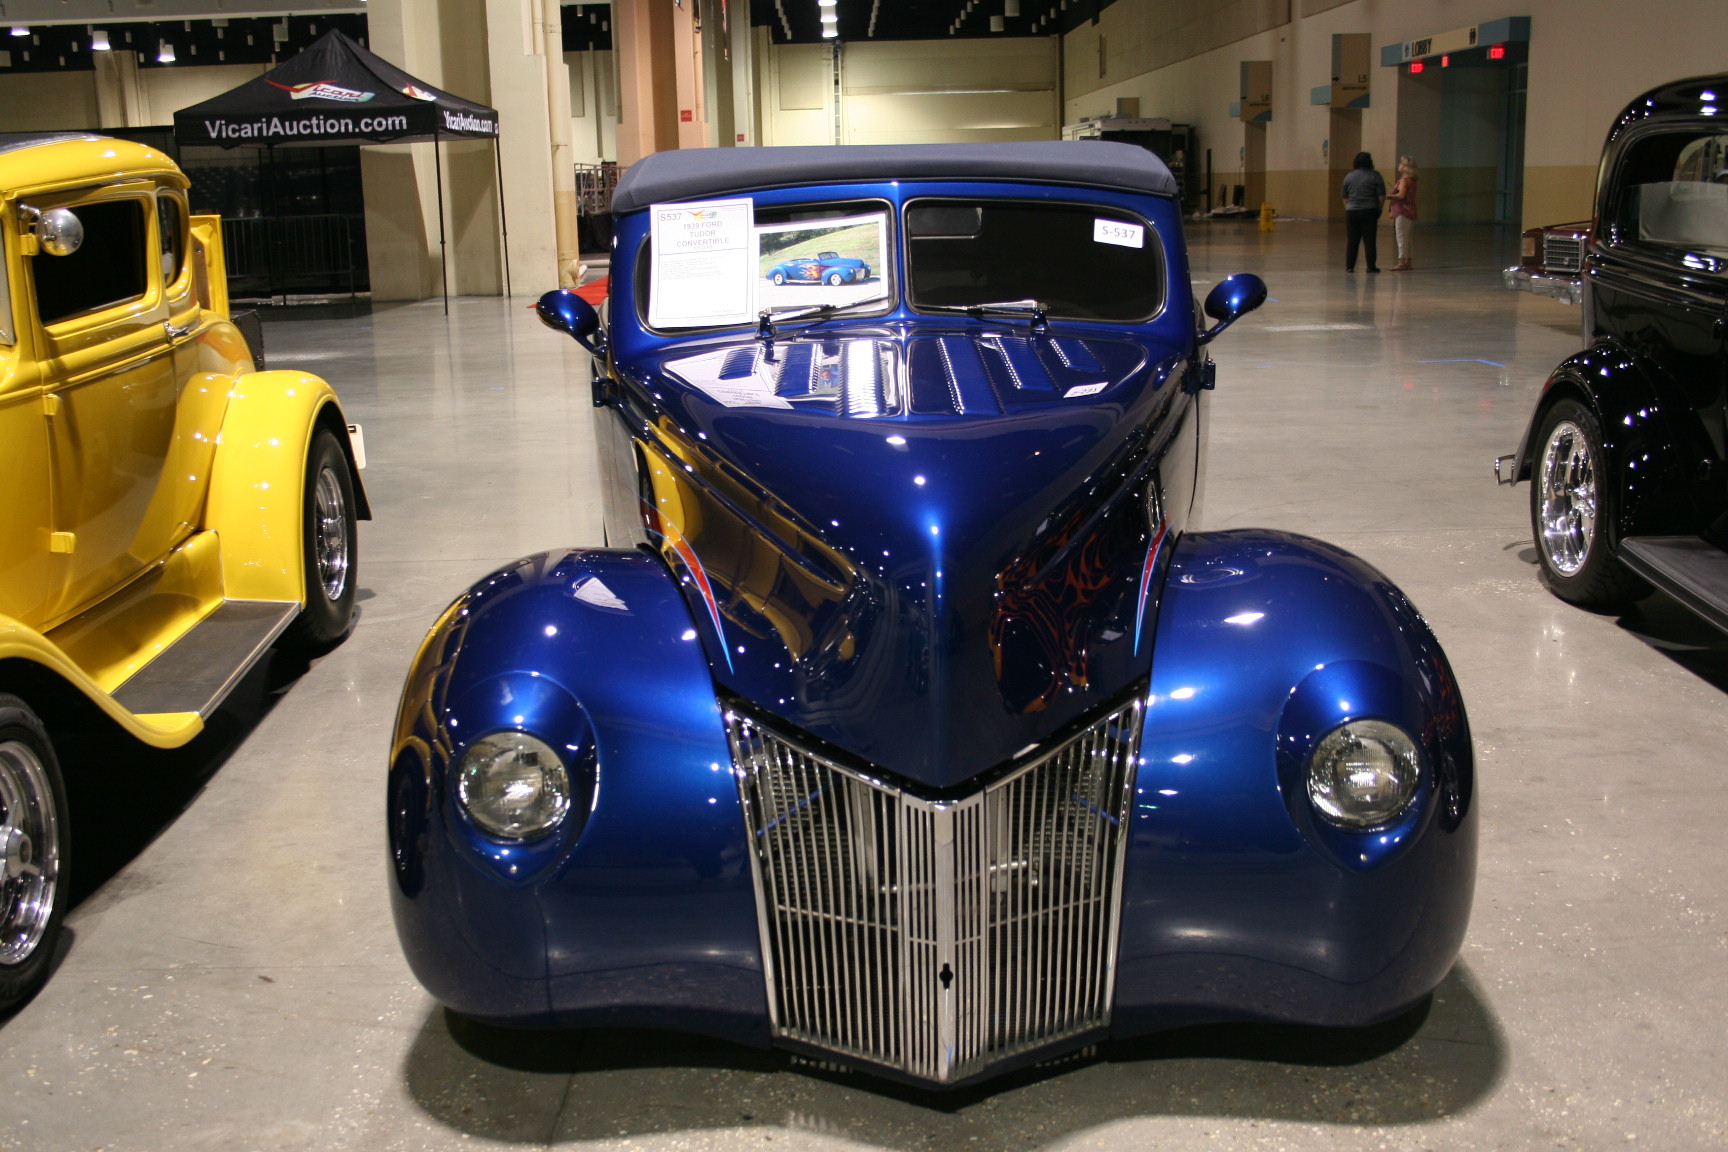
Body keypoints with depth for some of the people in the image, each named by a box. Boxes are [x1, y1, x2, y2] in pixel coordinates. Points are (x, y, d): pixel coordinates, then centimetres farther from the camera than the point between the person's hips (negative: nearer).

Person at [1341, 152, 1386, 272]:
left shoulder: (1349, 176, 7)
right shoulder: (1375, 176, -3)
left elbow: (1345, 197, 10)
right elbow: (1382, 196, -6)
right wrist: (1379, 210, 5)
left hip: (1351, 212, 3)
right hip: (1369, 211, -2)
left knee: (1352, 240, 6)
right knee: (1369, 240, 1)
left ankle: (1349, 266, 4)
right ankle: (1371, 266, 3)